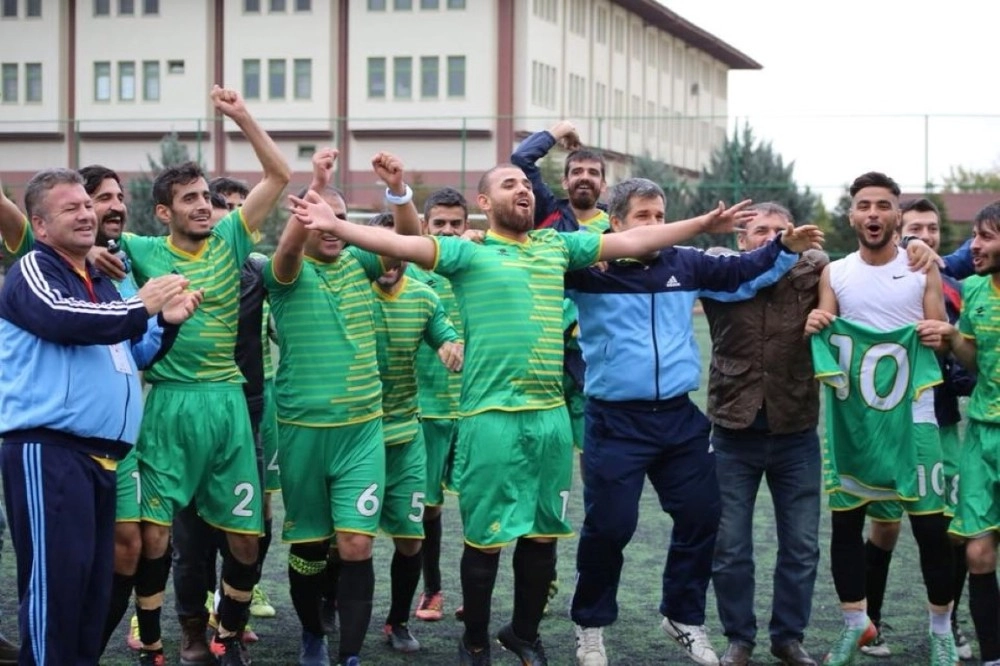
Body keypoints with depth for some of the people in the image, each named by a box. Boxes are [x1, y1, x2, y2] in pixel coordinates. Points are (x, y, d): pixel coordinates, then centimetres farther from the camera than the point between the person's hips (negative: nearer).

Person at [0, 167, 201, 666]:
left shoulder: (102, 284, 21)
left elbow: (135, 355, 29)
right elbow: (63, 320, -23)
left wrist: (167, 322, 10)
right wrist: (141, 306, -18)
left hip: (101, 452, 8)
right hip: (48, 448, -8)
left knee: (95, 578, 10)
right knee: (56, 574, -12)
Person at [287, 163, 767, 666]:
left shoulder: (557, 245, 14)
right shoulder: (467, 251, -1)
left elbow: (633, 241, 18)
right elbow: (404, 244, -14)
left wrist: (704, 223, 19)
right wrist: (337, 226, -28)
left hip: (551, 414, 5)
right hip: (492, 416, -5)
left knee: (543, 534, 13)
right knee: (486, 537, 2)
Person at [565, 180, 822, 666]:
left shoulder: (685, 264, 7)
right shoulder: (589, 267, -6)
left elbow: (741, 275, 18)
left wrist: (785, 249, 6)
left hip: (679, 417, 5)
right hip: (615, 421, -5)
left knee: (700, 517, 11)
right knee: (609, 526, 0)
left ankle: (683, 616, 31)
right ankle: (590, 624, 20)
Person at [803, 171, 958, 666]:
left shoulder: (923, 268, 0)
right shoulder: (834, 273, 4)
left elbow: (940, 333, -1)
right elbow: (823, 342, 1)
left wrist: (941, 336, -23)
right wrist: (816, 327, -21)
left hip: (911, 415, -2)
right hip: (851, 416, 2)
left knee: (930, 525, -1)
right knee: (845, 522, 6)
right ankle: (855, 625, 22)